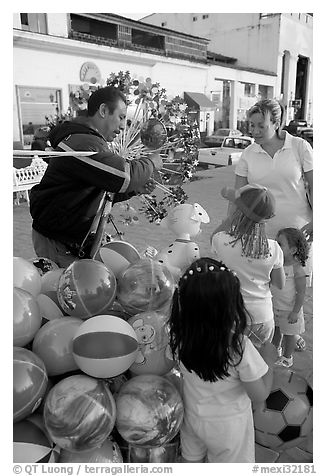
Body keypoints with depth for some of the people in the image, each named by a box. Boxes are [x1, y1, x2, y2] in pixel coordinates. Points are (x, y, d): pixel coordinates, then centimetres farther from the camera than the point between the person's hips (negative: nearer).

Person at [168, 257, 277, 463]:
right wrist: (269, 359, -7)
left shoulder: (179, 336, -25)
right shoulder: (239, 346, -35)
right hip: (228, 425, -3)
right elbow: (260, 394, -22)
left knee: (192, 460, 30)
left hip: (192, 415, 3)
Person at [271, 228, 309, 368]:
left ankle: (287, 357, 36)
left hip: (289, 309, -6)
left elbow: (301, 293, -19)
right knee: (275, 329, 24)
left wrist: (295, 312, -18)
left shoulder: (296, 269, -24)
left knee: (288, 334, 14)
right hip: (274, 306, 6)